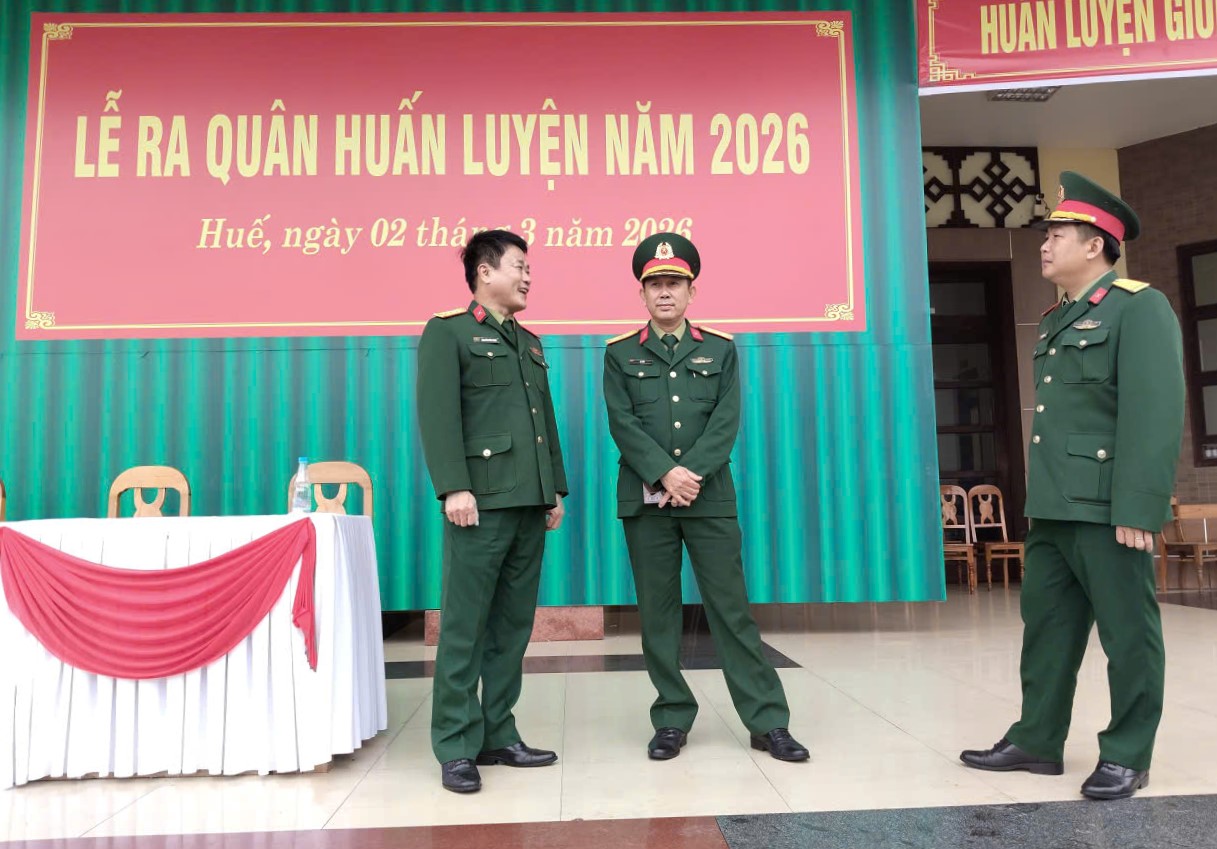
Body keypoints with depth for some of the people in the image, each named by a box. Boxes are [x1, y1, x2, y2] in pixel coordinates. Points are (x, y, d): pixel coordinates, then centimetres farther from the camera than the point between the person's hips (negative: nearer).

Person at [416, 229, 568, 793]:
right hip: (482, 502, -7)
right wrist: (455, 488, -18)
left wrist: (555, 489, 15)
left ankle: (497, 735, 20)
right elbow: (437, 414, -10)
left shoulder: (530, 343, 22)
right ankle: (456, 747, 9)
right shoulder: (447, 332, 1)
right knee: (465, 627, -1)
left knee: (514, 625, 10)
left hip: (531, 505, 7)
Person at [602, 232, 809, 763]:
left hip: (709, 497, 0)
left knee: (731, 608, 2)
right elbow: (621, 423, -3)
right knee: (657, 612, 5)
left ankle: (767, 721, 11)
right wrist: (665, 473, -16)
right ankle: (672, 721, 17)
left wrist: (692, 472, -14)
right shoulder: (620, 354, 7)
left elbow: (726, 421, -1)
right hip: (645, 499, 0)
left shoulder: (721, 349, 9)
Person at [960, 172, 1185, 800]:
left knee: (1128, 634, 6)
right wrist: (1037, 494, 15)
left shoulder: (1140, 307, -7)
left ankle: (1127, 756, 19)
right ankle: (1036, 741, 25)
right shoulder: (1057, 319, 17)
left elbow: (1155, 413, -16)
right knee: (1046, 624, 13)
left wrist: (1138, 508, -21)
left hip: (1105, 507, -8)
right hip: (1053, 507, 8)